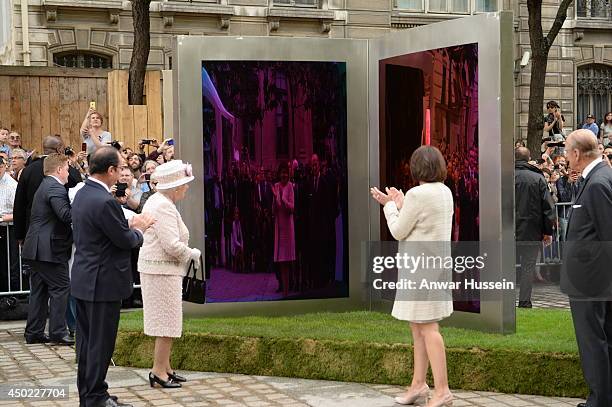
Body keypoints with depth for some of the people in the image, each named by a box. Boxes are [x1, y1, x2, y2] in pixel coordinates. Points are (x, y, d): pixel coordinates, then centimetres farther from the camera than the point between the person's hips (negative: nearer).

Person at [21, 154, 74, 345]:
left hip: (36, 249, 11)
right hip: (49, 248, -10)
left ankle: (34, 333, 17)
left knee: (39, 291, 13)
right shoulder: (55, 188, -15)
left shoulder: (45, 186, 19)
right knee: (61, 287, -4)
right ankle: (58, 333, -3)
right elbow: (66, 215, -27)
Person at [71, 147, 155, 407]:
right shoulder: (104, 201, -23)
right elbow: (125, 241, -17)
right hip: (103, 283, -10)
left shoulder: (82, 194, 8)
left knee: (87, 341, 16)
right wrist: (139, 229, 1)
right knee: (100, 343, 0)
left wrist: (131, 225, 9)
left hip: (83, 280, 10)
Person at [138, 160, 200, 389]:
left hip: (158, 268, 11)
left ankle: (165, 368, 23)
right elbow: (172, 245, -24)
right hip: (162, 269, -11)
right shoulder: (164, 207, -20)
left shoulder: (157, 201, 13)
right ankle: (159, 371, 1)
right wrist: (194, 254, -9)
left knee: (166, 322, 16)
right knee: (167, 321, -4)